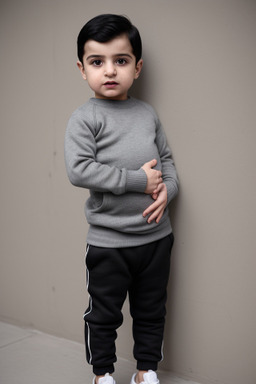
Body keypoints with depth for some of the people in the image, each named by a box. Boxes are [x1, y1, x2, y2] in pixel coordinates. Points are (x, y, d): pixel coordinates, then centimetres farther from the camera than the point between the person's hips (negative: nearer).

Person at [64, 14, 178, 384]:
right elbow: (78, 170, -22)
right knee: (103, 314, 13)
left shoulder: (148, 113, 5)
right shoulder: (85, 118, -11)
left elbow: (166, 159, 13)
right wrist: (138, 180, -21)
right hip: (108, 241, -4)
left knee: (151, 311, 18)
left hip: (156, 235, 4)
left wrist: (167, 189, -8)